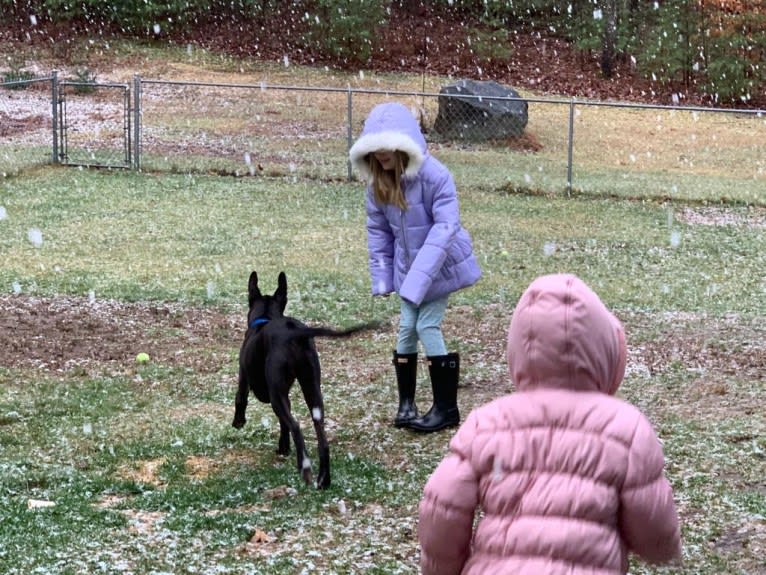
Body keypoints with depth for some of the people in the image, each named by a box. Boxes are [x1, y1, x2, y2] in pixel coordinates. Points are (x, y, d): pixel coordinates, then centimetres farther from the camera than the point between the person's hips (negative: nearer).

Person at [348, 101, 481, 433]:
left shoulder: (433, 175, -25)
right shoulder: (377, 181, -6)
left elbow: (445, 226, -28)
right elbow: (378, 229, 5)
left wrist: (420, 275, -32)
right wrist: (382, 276, 1)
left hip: (440, 264, -6)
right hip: (407, 266, 6)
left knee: (428, 326, -7)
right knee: (407, 327, 5)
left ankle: (447, 408, 4)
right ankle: (406, 403, 16)